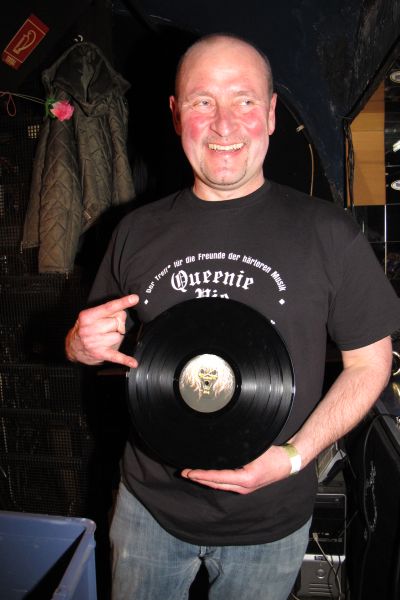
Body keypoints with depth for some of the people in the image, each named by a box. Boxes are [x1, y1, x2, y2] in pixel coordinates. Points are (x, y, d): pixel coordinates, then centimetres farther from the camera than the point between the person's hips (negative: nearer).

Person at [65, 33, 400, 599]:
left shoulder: (328, 232, -12)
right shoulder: (138, 231, -2)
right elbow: (87, 344, 9)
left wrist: (294, 456, -18)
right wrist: (86, 344, -15)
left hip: (269, 518, -2)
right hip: (149, 504, 3)